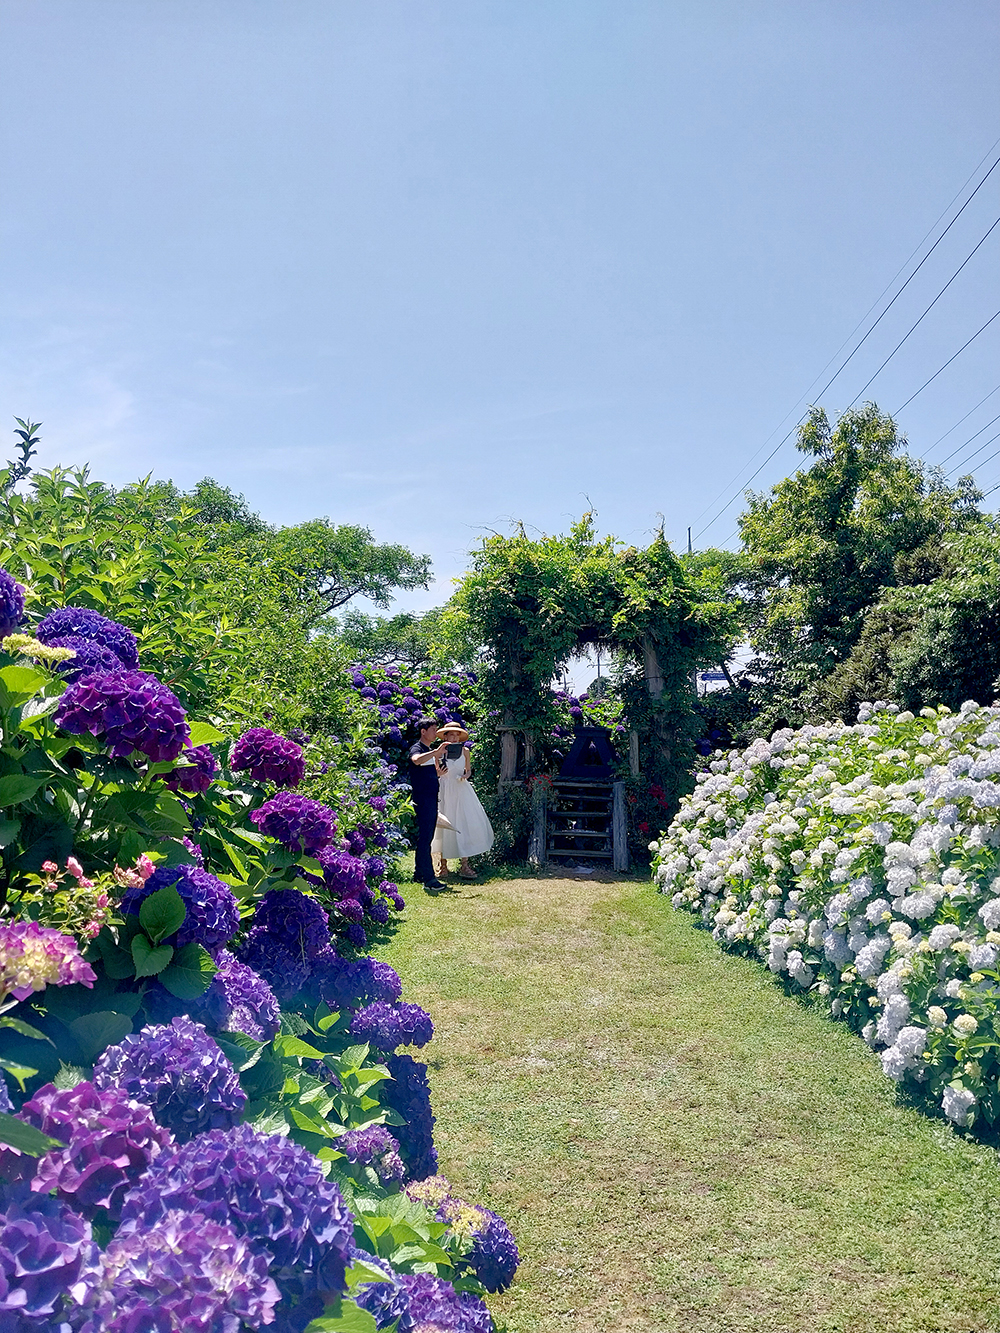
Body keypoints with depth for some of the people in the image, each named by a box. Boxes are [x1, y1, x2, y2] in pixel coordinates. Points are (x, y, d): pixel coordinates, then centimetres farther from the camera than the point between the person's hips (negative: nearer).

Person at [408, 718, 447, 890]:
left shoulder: (431, 750, 18)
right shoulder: (417, 748, -9)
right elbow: (417, 760, -34)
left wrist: (438, 759, 11)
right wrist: (436, 752, -37)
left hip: (432, 799, 9)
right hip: (422, 800, -9)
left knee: (426, 837, 13)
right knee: (425, 838, -10)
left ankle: (419, 873, 21)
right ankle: (428, 878, -11)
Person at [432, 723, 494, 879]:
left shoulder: (464, 751, 4)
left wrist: (465, 775, -3)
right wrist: (439, 773, -15)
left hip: (461, 791, 2)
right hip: (445, 791, -2)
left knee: (466, 825, -5)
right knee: (445, 826, 2)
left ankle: (464, 864, 1)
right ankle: (442, 863, 16)